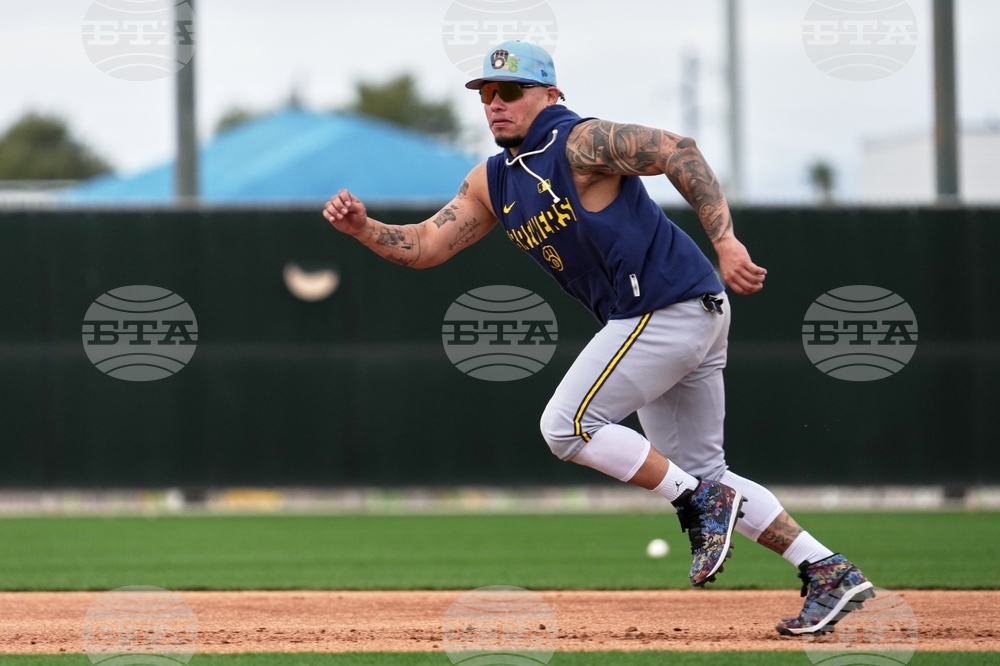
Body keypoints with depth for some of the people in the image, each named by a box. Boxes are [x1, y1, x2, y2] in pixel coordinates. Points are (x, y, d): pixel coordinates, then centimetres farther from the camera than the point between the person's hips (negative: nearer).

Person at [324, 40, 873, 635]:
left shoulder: (580, 142, -12)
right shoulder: (493, 182, 14)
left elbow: (677, 151, -22)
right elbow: (426, 246, 14)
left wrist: (725, 243, -30)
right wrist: (364, 228, -5)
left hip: (672, 306, -10)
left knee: (567, 425, -10)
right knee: (699, 472, 11)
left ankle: (703, 505, -3)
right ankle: (831, 574, 10)